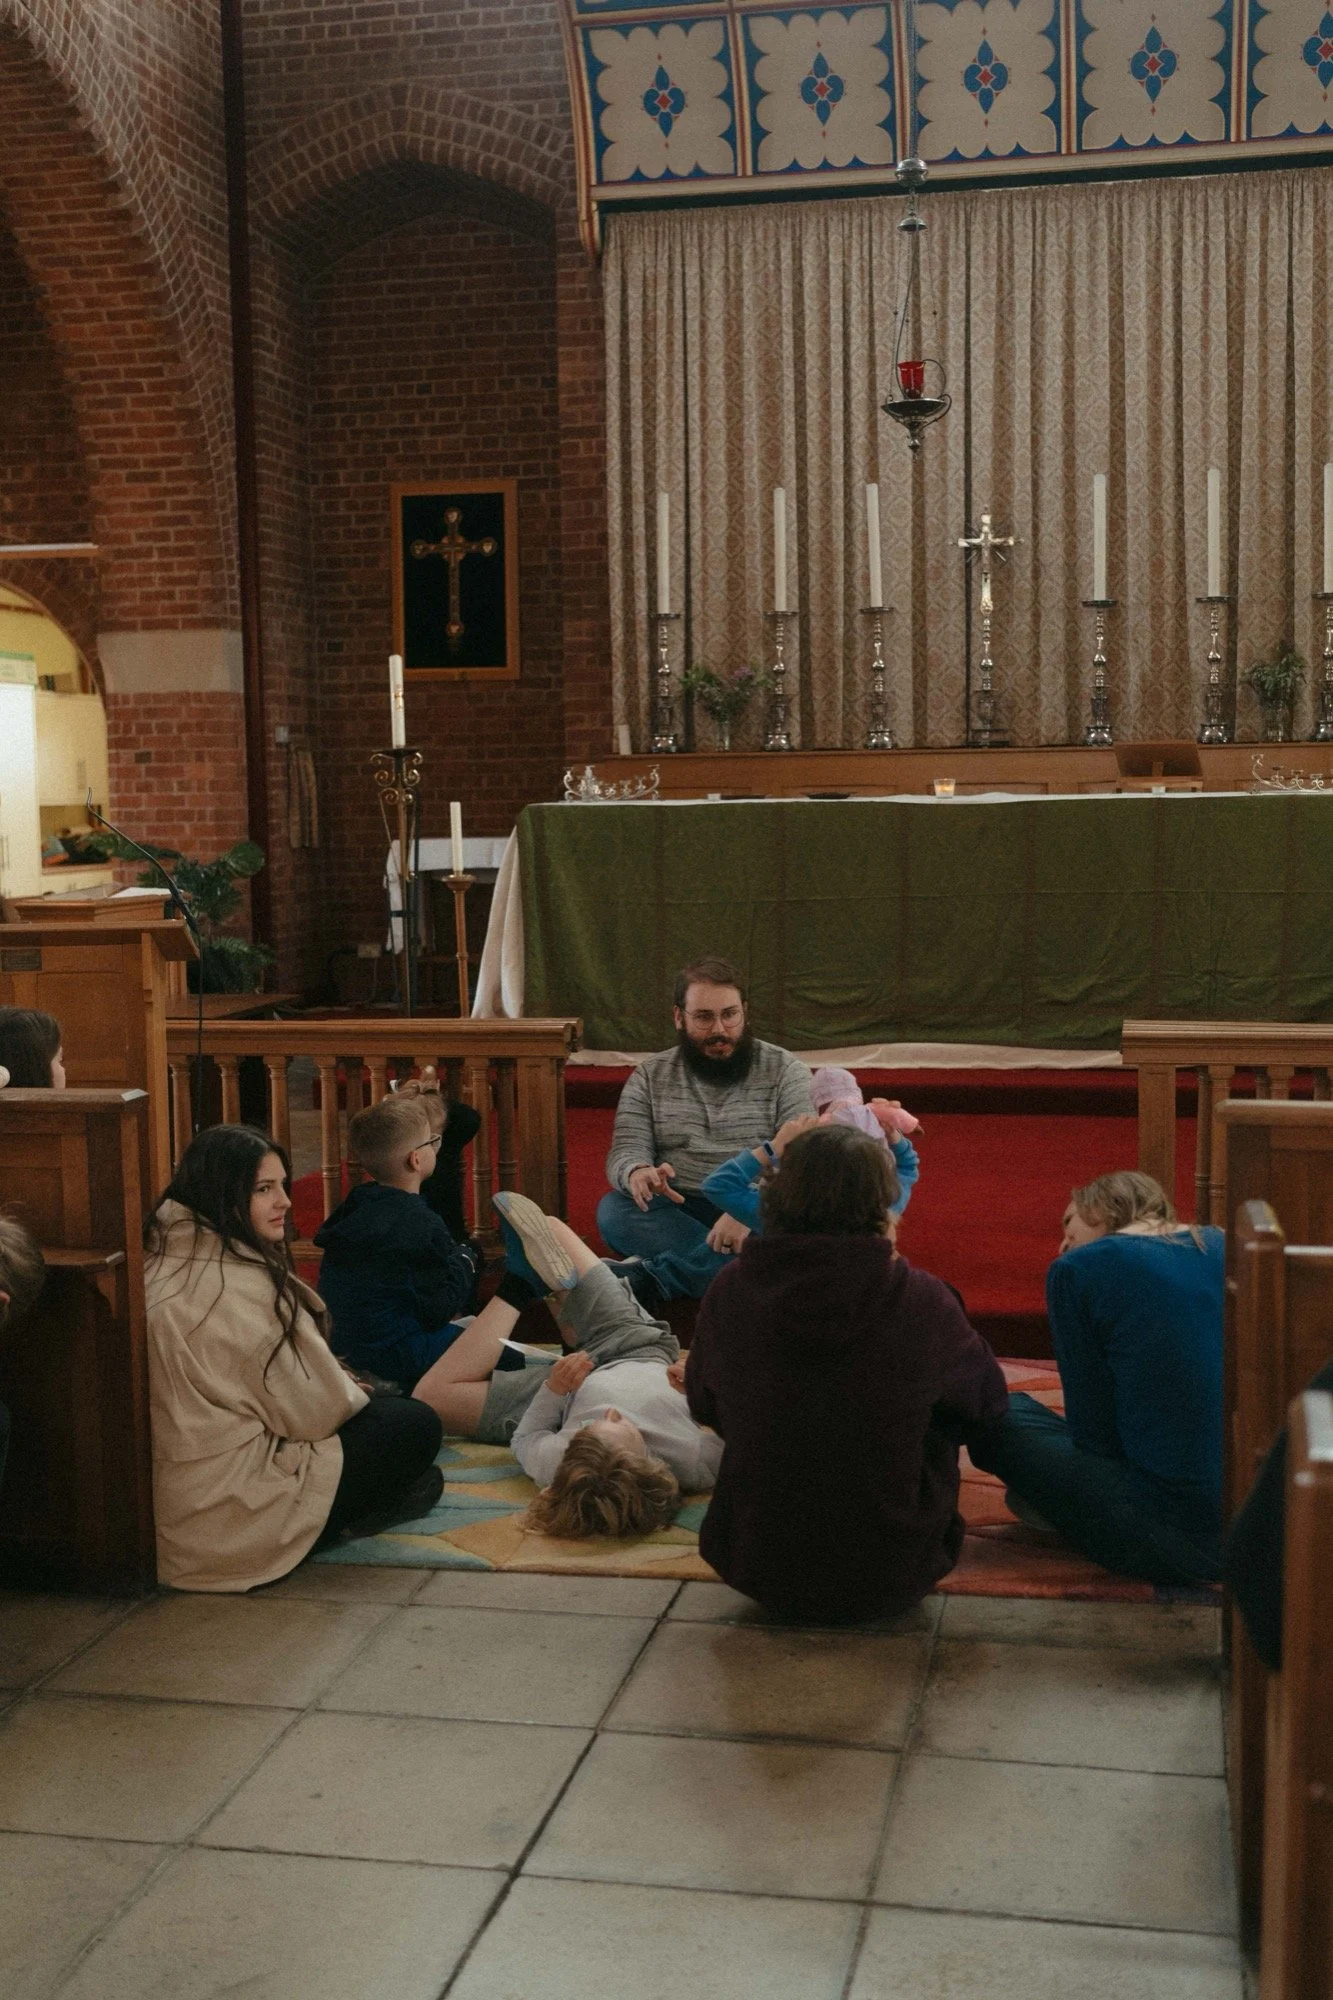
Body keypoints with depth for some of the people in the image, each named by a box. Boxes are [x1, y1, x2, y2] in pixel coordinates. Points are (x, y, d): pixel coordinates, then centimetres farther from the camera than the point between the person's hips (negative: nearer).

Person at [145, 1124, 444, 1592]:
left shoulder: (160, 1263, 4)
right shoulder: (242, 1286, -22)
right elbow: (315, 1411, -14)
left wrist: (339, 1386, 11)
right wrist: (353, 1394, 8)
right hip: (227, 1522, -9)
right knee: (416, 1425, 3)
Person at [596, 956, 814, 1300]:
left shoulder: (785, 1070, 2)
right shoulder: (649, 1077, 9)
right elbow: (626, 1151, 0)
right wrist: (637, 1173, -28)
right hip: (678, 1214, 2)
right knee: (614, 1210, -28)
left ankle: (667, 1274, -33)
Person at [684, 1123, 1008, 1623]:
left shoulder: (731, 1290, -11)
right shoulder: (918, 1298, -18)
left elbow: (703, 1404, 8)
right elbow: (988, 1397, 2)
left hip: (758, 1573, 2)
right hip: (887, 1582, -2)